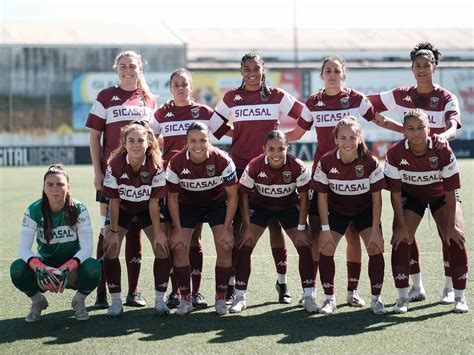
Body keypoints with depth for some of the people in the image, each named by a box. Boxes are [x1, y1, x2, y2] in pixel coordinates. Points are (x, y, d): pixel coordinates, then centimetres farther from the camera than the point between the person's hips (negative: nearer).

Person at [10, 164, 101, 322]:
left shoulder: (78, 209, -14)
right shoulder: (34, 210, -12)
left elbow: (87, 248, -20)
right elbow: (24, 248, -18)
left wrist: (67, 268, -38)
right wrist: (39, 268, -38)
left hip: (72, 268, -1)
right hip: (45, 264, 1)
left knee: (93, 268, -33)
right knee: (17, 268, -30)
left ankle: (79, 301, 0)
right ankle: (38, 302, 2)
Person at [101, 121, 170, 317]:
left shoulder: (156, 166, -26)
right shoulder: (115, 165, -27)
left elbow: (153, 202, -18)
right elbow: (114, 201, -18)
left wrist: (158, 231, -16)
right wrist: (114, 231, -16)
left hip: (147, 209, 0)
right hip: (122, 209, 0)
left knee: (162, 247, -12)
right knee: (110, 248, -14)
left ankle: (160, 299, 0)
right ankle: (116, 301, -4)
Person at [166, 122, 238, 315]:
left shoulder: (222, 160, -27)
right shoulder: (176, 163, -24)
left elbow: (232, 196, -16)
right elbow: (172, 198, -10)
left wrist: (226, 229, -18)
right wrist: (177, 230, -14)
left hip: (217, 203, -1)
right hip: (188, 204, 1)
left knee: (225, 247, -15)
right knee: (179, 247, -13)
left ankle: (221, 297, 1)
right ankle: (185, 298, 1)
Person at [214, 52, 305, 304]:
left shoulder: (276, 96, 4)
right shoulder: (232, 97, 7)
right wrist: (236, 133, 5)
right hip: (239, 167, 1)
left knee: (275, 223, 0)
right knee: (236, 224, -1)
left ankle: (282, 283, 8)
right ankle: (231, 283, 6)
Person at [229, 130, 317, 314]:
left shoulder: (297, 166, -28)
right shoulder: (254, 166, -28)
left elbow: (303, 198, -16)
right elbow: (244, 195, -14)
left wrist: (301, 228, -15)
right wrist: (248, 227, -15)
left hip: (289, 207, 0)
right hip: (259, 206, 0)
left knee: (304, 247, -11)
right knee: (244, 246, -11)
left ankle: (309, 297, -3)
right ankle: (240, 297, -1)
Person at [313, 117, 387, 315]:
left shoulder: (370, 162, -25)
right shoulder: (326, 162, -23)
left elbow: (376, 198, -16)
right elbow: (322, 196, -13)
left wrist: (375, 230, -17)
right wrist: (325, 229, -14)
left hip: (365, 210, -1)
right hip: (337, 210, 1)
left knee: (375, 247, -15)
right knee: (325, 248, -12)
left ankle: (376, 299, -2)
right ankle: (329, 299, 4)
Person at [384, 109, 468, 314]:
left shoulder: (443, 151, -29)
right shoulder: (395, 153, -26)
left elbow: (450, 191, -22)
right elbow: (395, 193, -17)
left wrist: (451, 225, -21)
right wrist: (401, 225, -17)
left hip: (441, 194, -1)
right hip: (411, 195, 1)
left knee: (456, 238, -15)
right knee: (401, 239, -14)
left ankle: (460, 297, -3)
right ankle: (402, 298, -3)